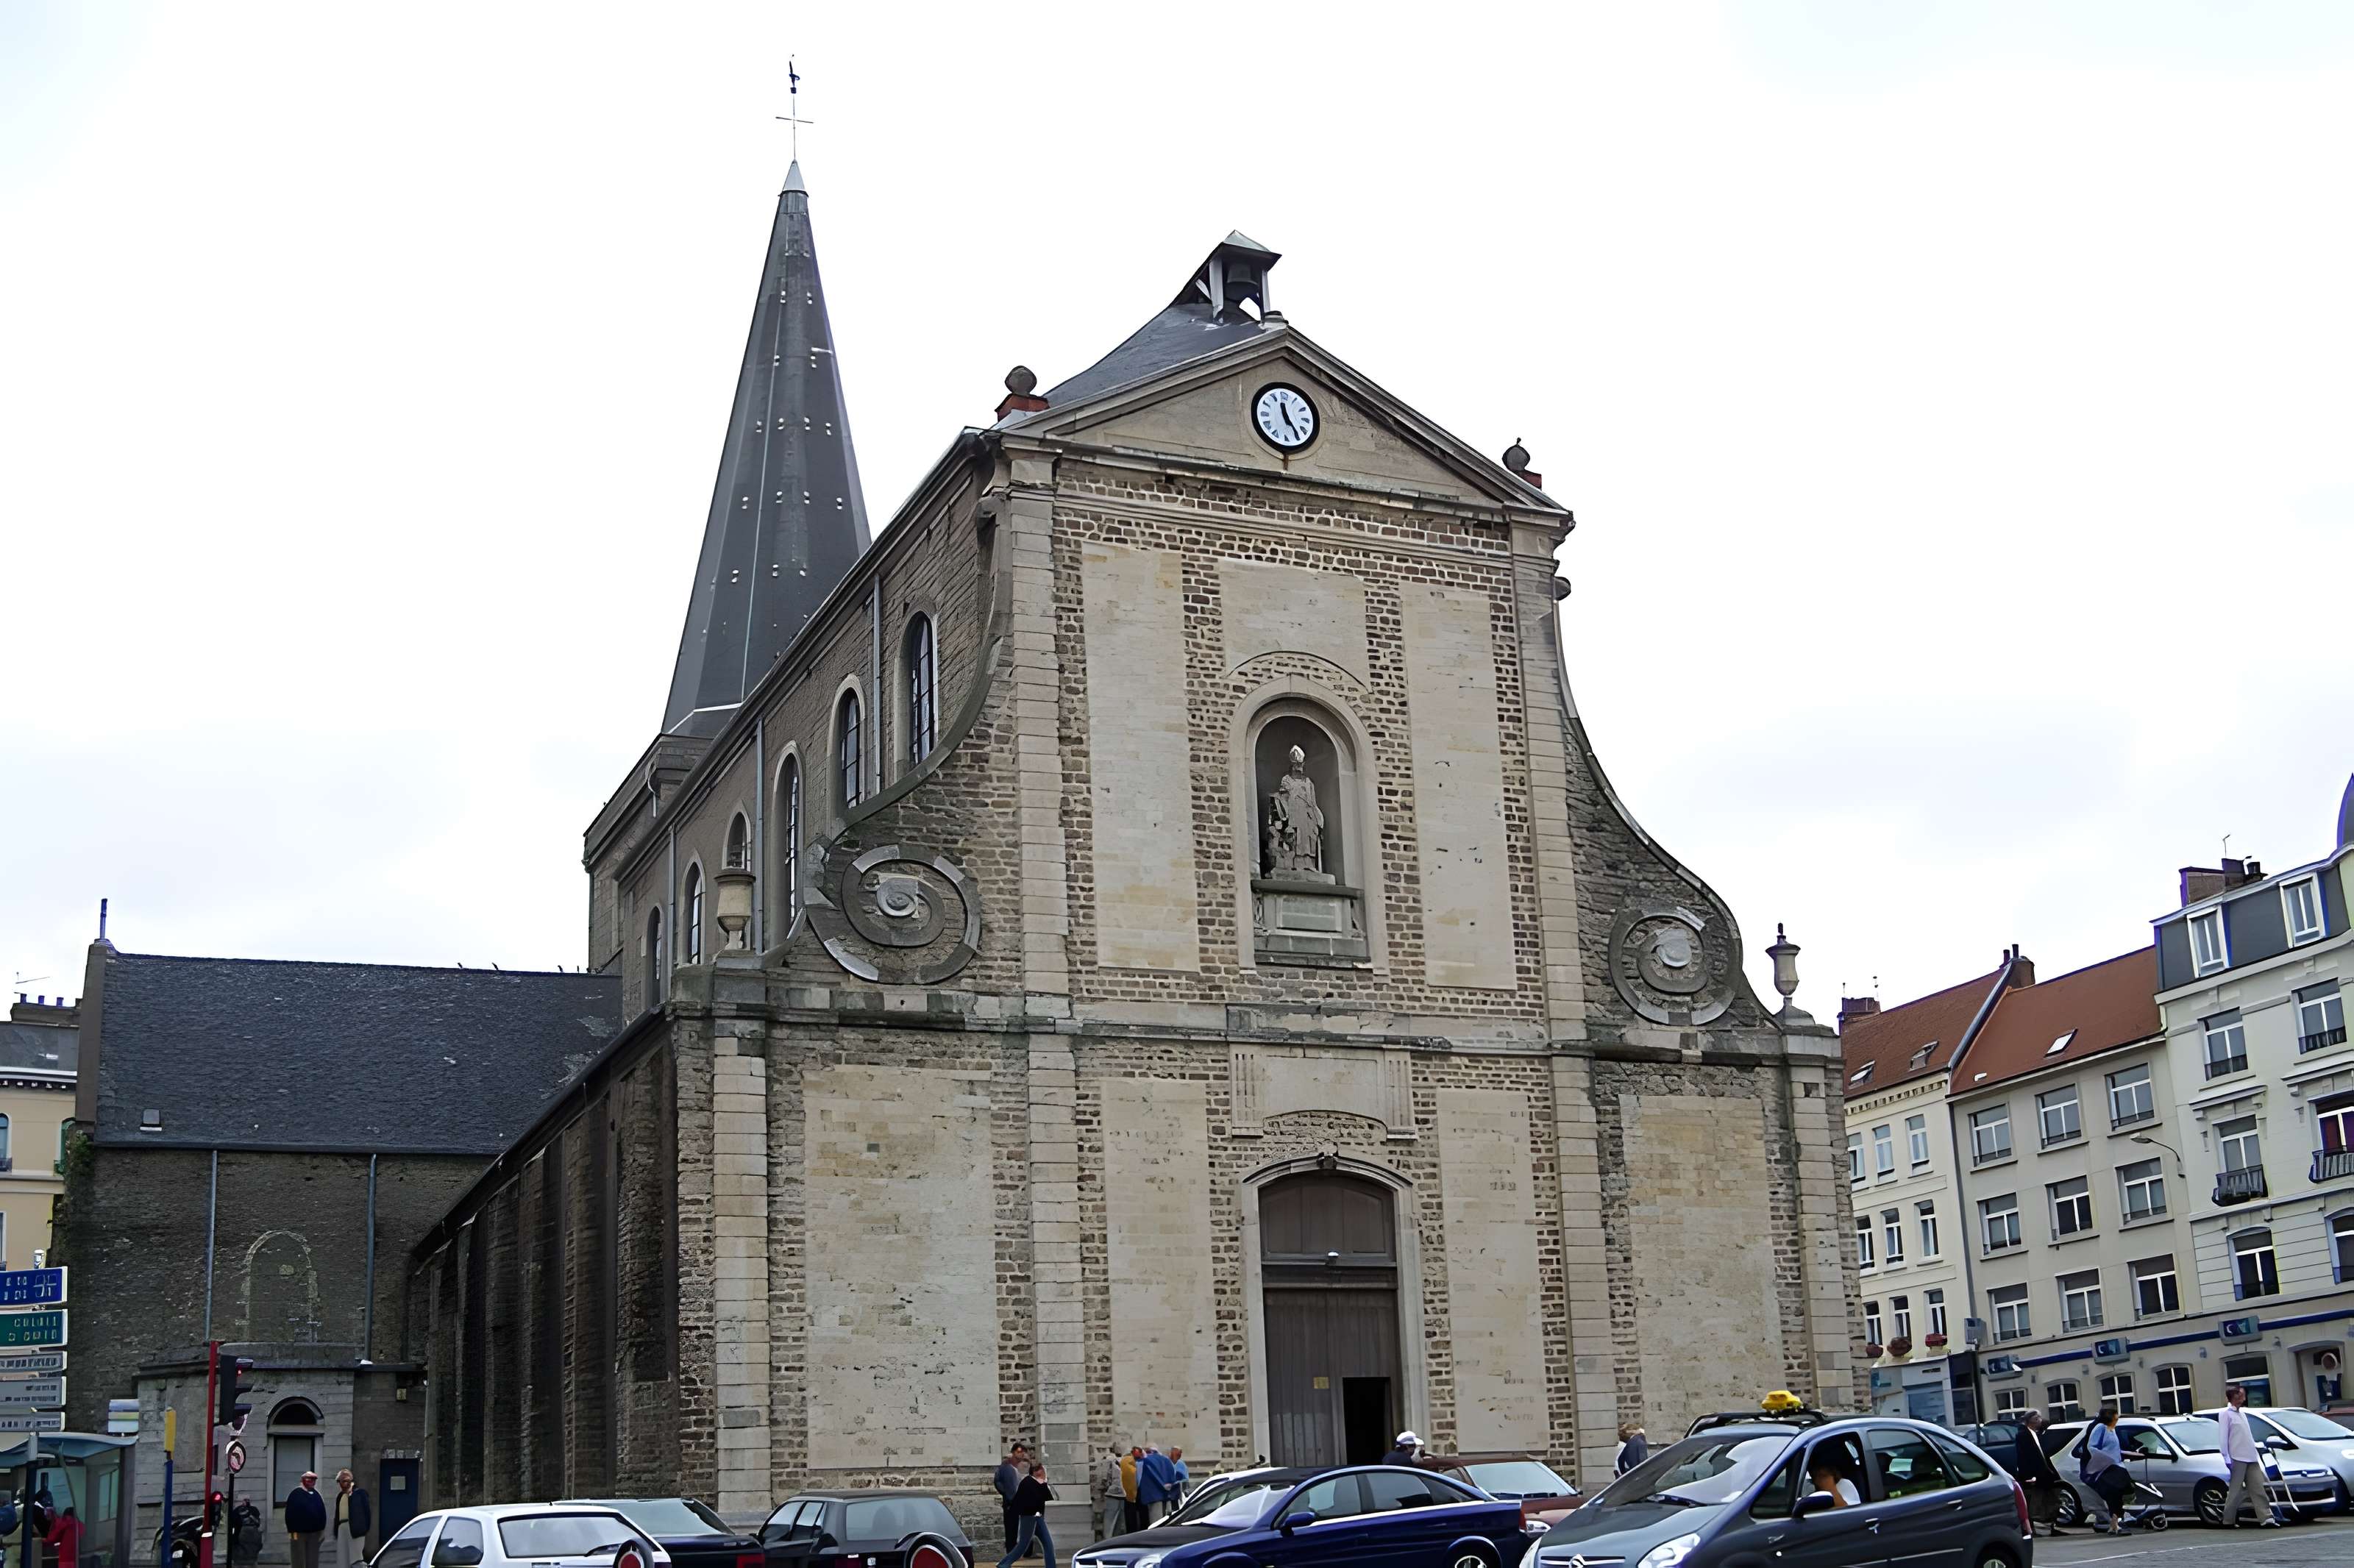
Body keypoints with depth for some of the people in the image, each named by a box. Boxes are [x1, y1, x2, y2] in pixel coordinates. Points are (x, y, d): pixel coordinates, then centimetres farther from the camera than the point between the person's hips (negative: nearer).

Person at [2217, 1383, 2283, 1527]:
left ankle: (2266, 1518, -2)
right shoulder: (2226, 1414, -6)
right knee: (2235, 1491, -3)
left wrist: (2256, 1453, 18)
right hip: (2237, 1458, -8)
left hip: (2251, 1457, 8)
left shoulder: (2242, 1413, 19)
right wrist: (2227, 1459, -17)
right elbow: (2223, 1437, -12)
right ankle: (2229, 1520, 4)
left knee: (2258, 1489, 1)